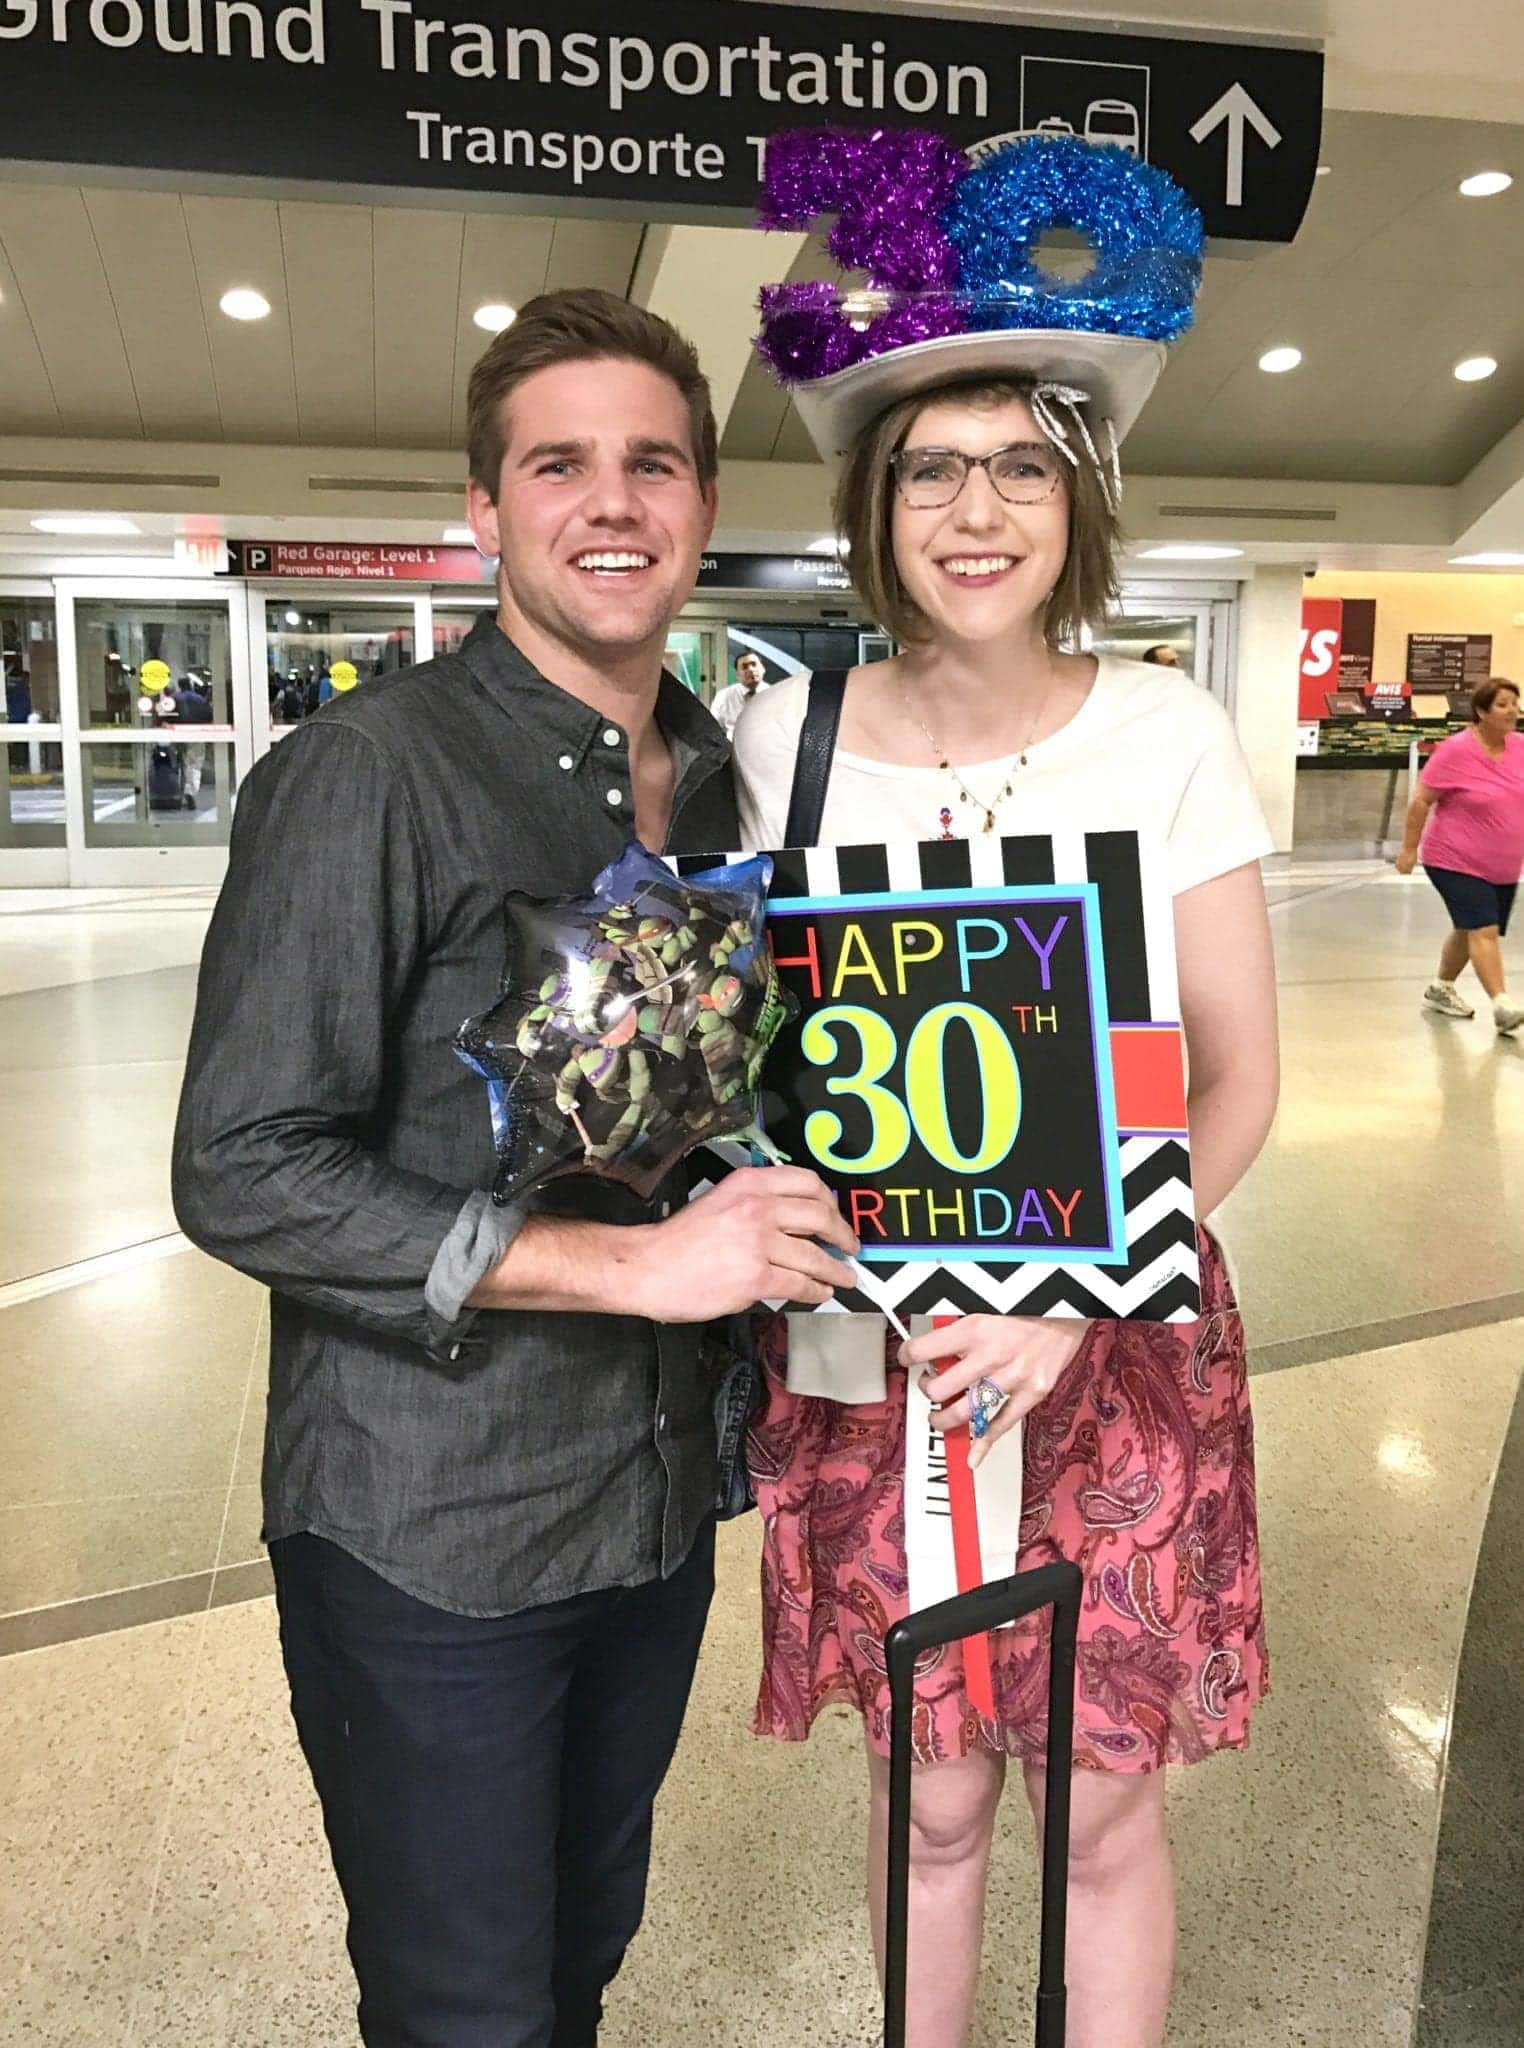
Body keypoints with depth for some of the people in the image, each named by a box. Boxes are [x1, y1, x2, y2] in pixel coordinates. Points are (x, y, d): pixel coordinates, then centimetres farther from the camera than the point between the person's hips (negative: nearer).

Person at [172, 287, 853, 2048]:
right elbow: (244, 1174, -19)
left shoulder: (714, 780, 7)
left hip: (657, 1507, 6)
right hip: (433, 1537, -6)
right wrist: (626, 1260, -23)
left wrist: (771, 1227, -2)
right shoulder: (370, 769, -14)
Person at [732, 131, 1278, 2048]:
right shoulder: (784, 738, -4)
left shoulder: (1166, 733, -6)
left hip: (1120, 1350, 0)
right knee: (930, 1800, 17)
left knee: (1104, 1811, 14)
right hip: (866, 1356, 1)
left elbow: (1240, 1078, -5)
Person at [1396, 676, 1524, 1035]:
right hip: (1456, 861, -6)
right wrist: (1409, 848, -9)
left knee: (1468, 931, 17)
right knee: (1484, 929, -17)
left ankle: (1441, 990, 35)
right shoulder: (1456, 751, -15)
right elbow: (1421, 800, -11)